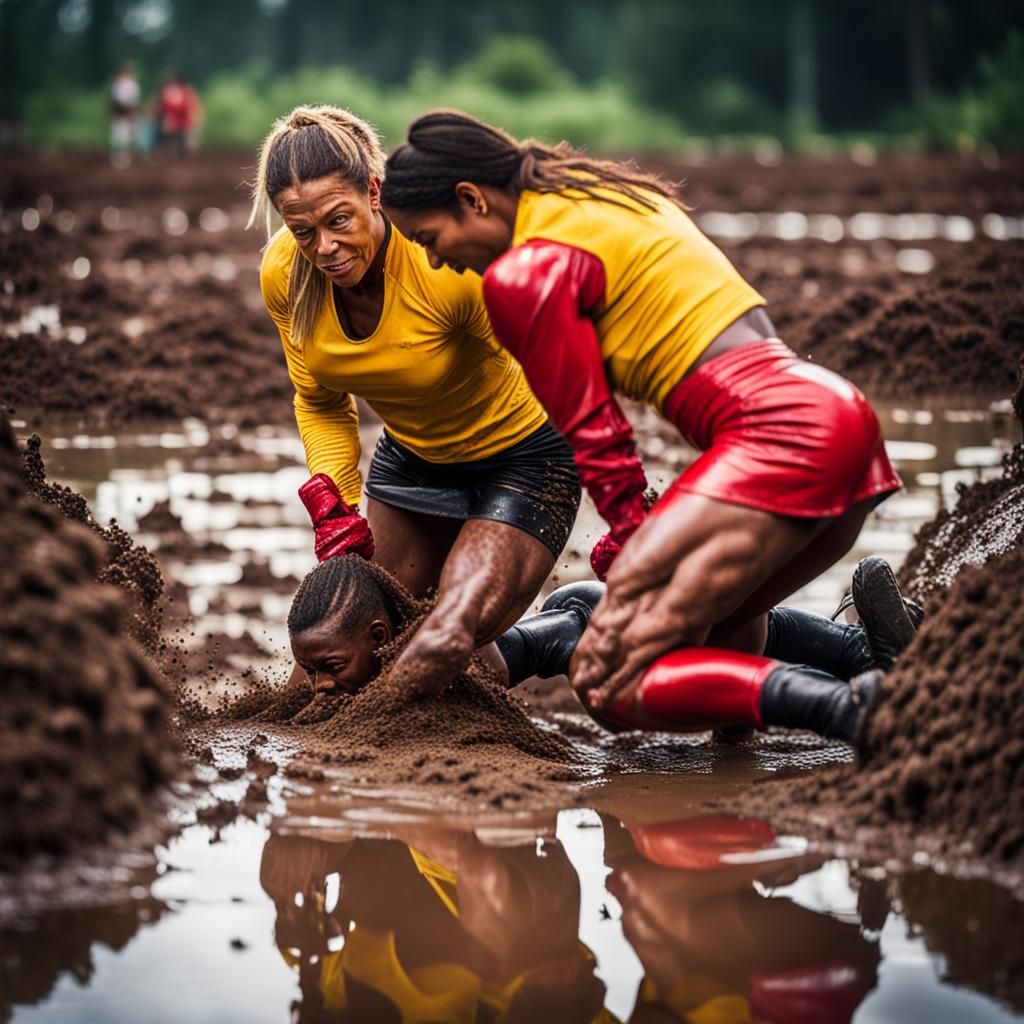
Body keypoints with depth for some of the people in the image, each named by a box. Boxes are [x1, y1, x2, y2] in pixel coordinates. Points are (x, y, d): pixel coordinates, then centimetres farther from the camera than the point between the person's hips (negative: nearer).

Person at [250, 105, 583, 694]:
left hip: (519, 453, -6)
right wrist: (333, 504, -15)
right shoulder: (284, 275, -16)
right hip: (412, 457, 6)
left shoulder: (447, 265, -34)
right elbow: (321, 404, 1)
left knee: (447, 644, -23)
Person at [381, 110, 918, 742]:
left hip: (778, 436, -10)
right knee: (705, 638, 27)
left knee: (607, 683, -12)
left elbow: (593, 430, -1)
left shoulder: (525, 273, -5)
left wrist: (632, 546, 8)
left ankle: (851, 707, -25)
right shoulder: (606, 194, 23)